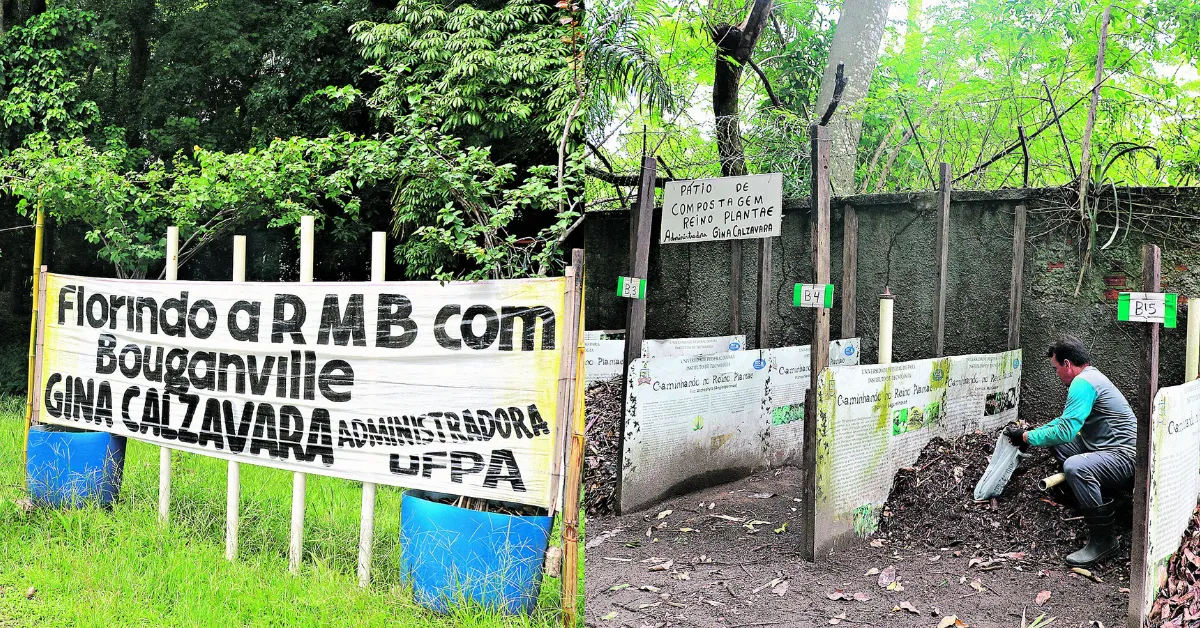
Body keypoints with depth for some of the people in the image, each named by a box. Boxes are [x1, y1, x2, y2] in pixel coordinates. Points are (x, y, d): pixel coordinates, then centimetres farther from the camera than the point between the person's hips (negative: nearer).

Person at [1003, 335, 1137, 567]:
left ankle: (1102, 539, -23)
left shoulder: (1083, 383, -19)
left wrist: (1027, 437, -13)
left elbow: (1065, 431, -25)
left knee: (1075, 467, -35)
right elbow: (1068, 420, 26)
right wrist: (1033, 432, 15)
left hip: (1124, 456, -11)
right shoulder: (1091, 376, 15)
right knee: (1055, 442, 13)